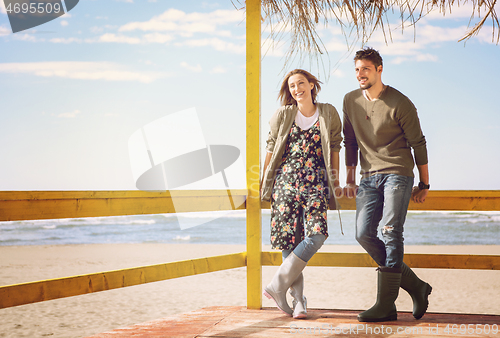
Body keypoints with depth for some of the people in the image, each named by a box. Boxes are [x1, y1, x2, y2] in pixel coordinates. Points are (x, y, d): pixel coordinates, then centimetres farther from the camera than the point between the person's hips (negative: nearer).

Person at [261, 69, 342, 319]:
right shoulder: (282, 116, 7)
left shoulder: (328, 114, 8)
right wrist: (264, 182, 15)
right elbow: (271, 149, 14)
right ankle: (298, 299, 2)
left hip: (316, 183, 0)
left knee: (317, 235, -19)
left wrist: (335, 179, 13)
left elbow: (334, 147, 14)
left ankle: (277, 285, -10)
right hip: (286, 180, 0)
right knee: (290, 239, -6)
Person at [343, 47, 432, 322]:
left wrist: (424, 184, 2)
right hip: (369, 177, 5)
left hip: (397, 173, -5)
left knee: (390, 233, -15)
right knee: (364, 234, -7)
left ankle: (386, 305, -15)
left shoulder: (399, 103, -6)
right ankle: (415, 286, 6)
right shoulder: (351, 101, 10)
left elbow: (418, 144, 0)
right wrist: (350, 179, 16)